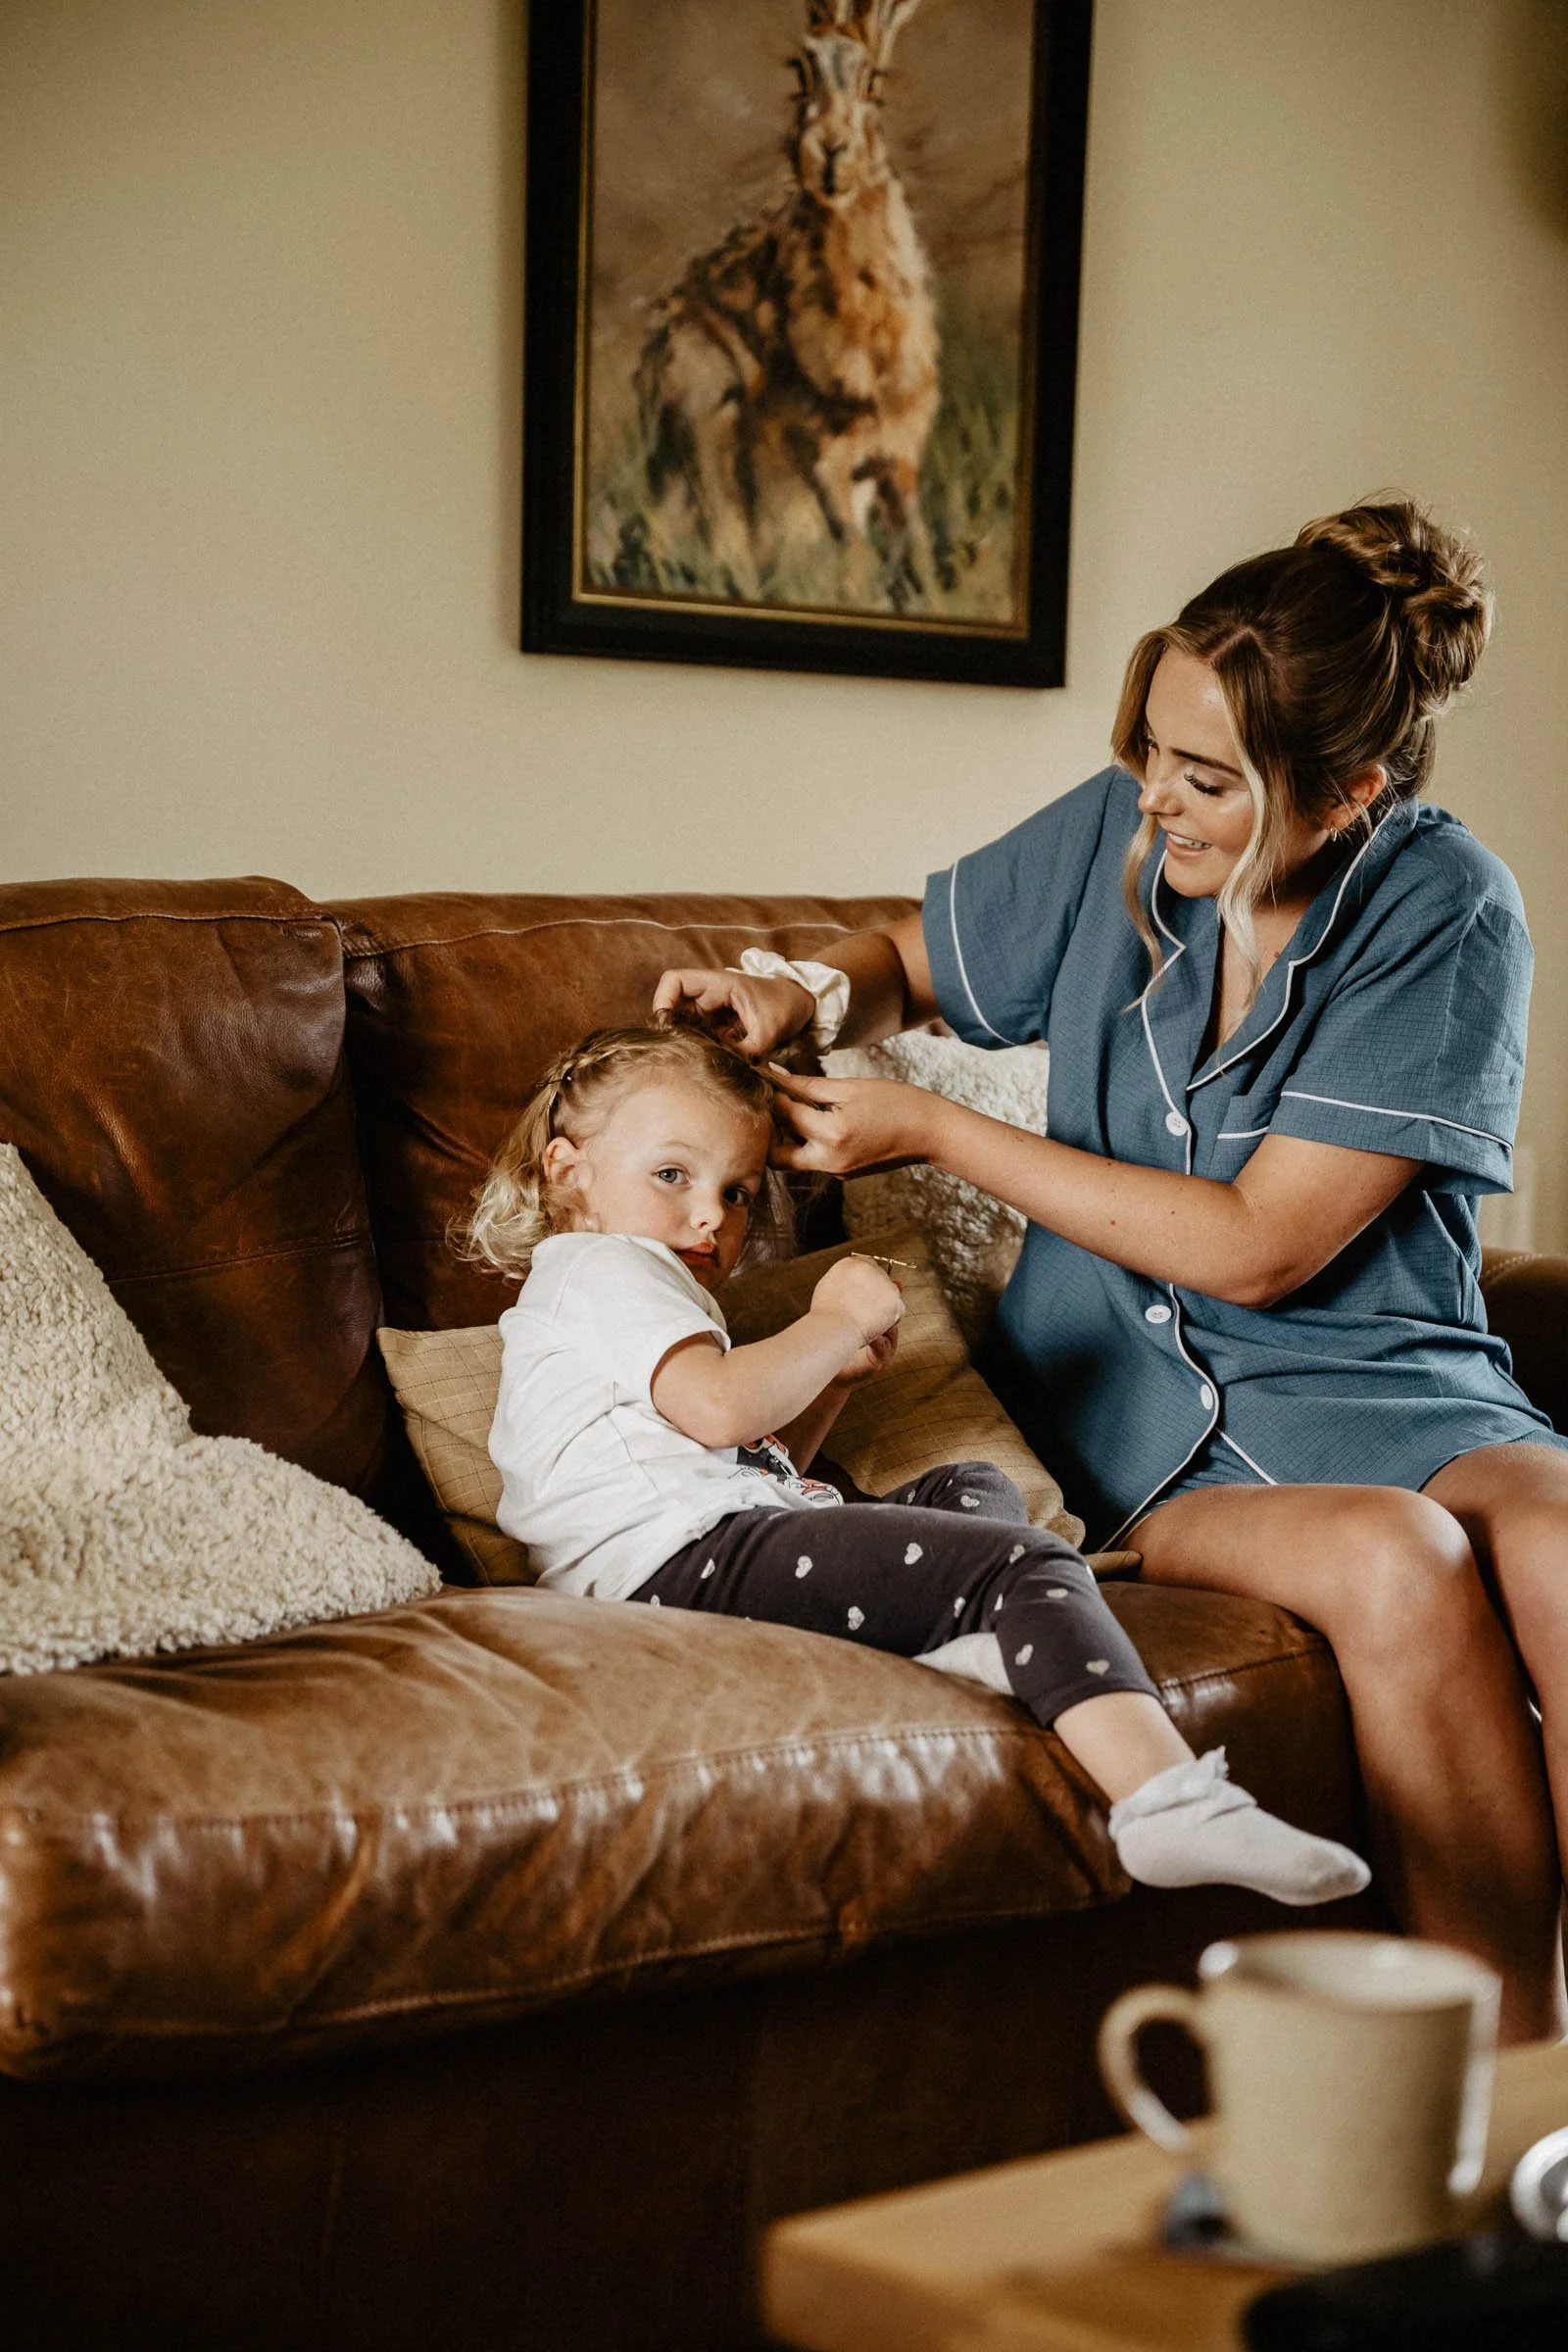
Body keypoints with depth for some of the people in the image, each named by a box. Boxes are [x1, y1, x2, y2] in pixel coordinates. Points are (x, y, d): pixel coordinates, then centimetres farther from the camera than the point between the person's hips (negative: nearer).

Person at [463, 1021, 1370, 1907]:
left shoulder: (637, 1279, 36)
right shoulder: (602, 1266, 1)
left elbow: (758, 1462, 34)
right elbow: (723, 1409, -18)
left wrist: (835, 1374, 20)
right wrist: (836, 1323, -3)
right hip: (689, 1559, -11)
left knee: (979, 1489, 21)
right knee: (1028, 1563, -17)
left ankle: (979, 1651, -14)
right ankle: (1172, 1803, -36)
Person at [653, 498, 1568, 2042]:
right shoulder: (1116, 833, 0)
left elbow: (1257, 1247, -15)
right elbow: (907, 961, 20)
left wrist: (935, 1135, -13)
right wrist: (811, 996, -5)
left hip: (1379, 1373, -1)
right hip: (1143, 1404, 1)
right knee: (1397, 1560, -32)